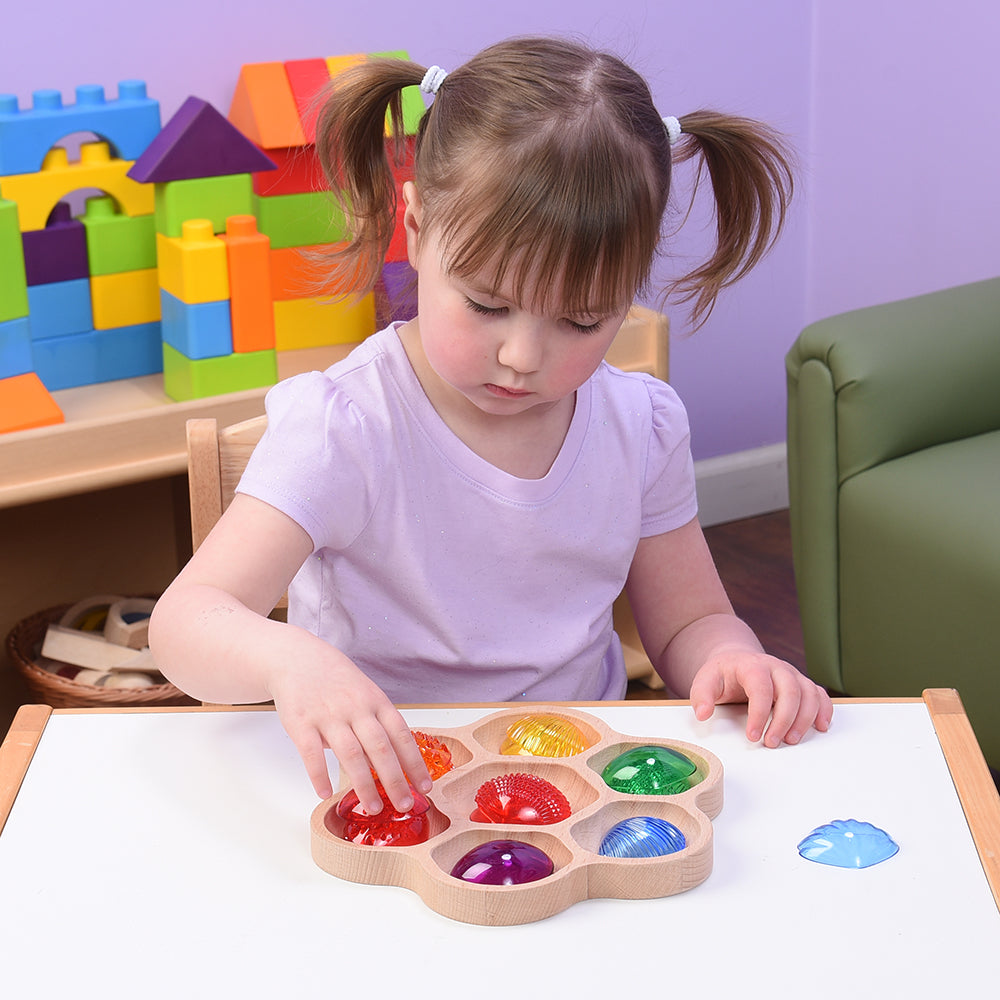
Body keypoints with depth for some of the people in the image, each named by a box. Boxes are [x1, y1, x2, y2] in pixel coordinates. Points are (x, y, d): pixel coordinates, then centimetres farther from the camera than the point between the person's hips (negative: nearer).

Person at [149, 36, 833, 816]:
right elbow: (187, 621, -24)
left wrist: (732, 660, -14)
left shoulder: (641, 425, -1)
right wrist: (289, 662, -47)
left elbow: (688, 619, 10)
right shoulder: (343, 430, -17)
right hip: (386, 793, -2)